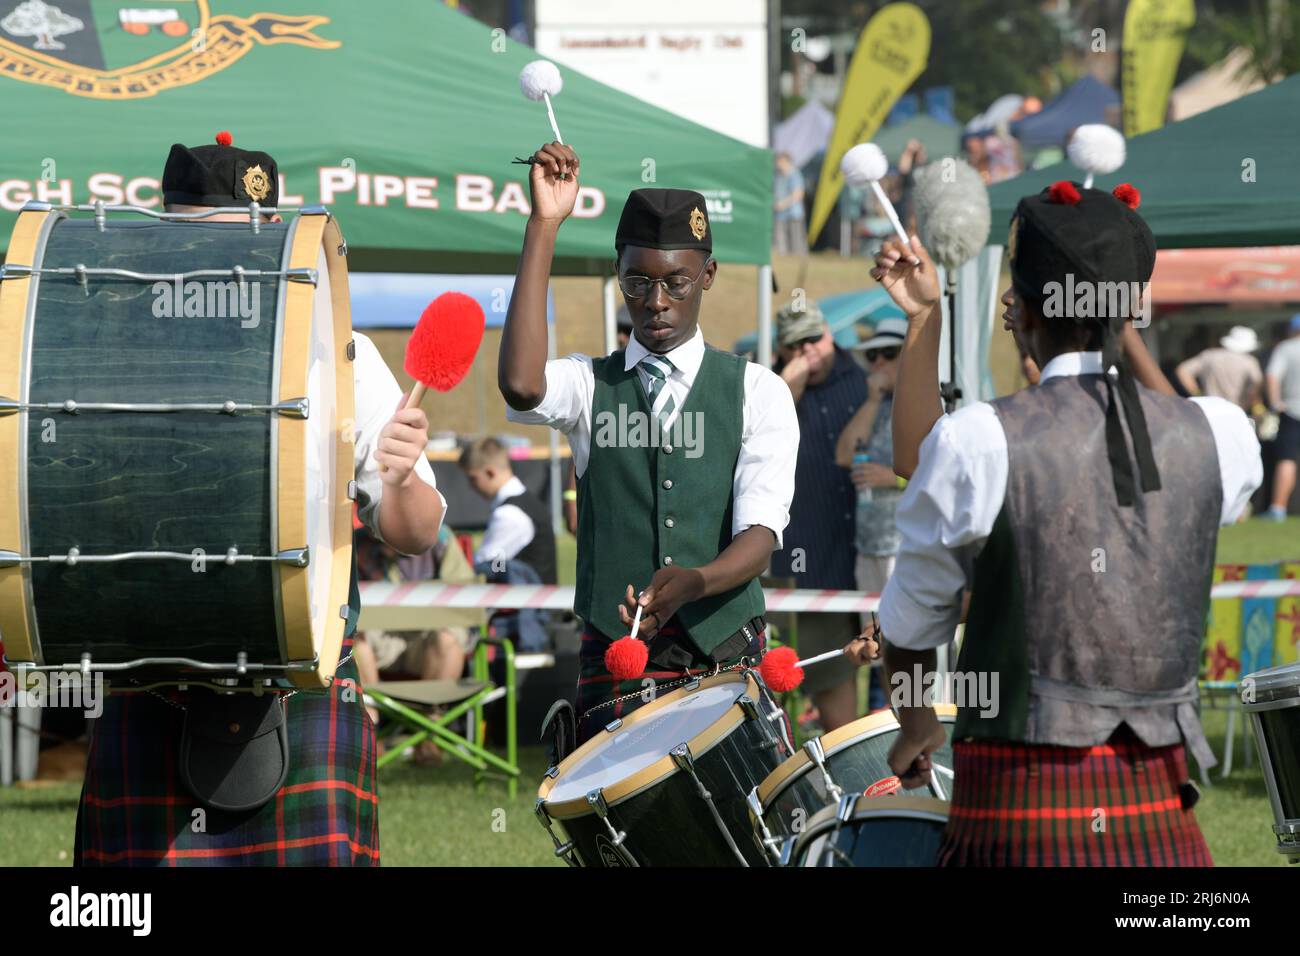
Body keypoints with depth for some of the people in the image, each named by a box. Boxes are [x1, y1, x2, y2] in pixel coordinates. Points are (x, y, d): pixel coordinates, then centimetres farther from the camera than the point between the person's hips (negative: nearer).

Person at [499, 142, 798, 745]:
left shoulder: (758, 392, 8)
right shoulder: (590, 385, 9)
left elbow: (761, 529, -5)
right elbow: (521, 386, -16)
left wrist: (694, 581, -28)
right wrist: (544, 225, -14)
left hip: (728, 657, 0)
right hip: (615, 666, 0)